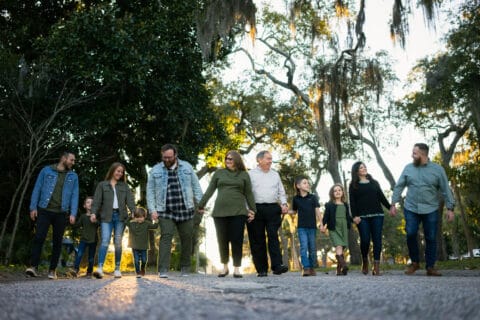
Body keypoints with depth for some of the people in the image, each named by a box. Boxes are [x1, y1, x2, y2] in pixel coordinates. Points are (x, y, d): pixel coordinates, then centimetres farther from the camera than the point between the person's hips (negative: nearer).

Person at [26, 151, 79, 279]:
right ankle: (34, 266, -9)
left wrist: (73, 213, -5)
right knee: (39, 238, -12)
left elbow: (75, 195, 5)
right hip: (44, 211, -2)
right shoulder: (46, 171, 6)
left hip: (61, 213, 2)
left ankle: (52, 270, 10)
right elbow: (37, 189, 5)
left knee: (57, 241, 3)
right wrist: (33, 207, -3)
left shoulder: (73, 176, 10)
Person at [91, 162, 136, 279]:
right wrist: (94, 212, -12)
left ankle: (117, 269, 9)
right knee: (105, 241, -14)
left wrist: (133, 211, -10)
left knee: (118, 243, 3)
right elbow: (97, 200, 3)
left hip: (120, 216, 2)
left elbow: (130, 199, 6)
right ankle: (100, 268, -21)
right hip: (106, 216, -2)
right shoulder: (102, 185, 11)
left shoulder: (124, 186, 16)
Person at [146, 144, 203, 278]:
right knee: (166, 238, -12)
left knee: (186, 239, 6)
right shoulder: (155, 170, 6)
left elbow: (196, 186, 9)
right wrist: (152, 209, -3)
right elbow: (150, 191, 5)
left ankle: (185, 268, 19)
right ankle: (163, 270, -12)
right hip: (165, 212, -1)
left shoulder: (187, 167, 8)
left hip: (185, 211, 2)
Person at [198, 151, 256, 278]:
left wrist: (252, 210, 5)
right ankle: (225, 267, 20)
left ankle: (237, 269, 5)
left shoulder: (244, 175, 9)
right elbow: (209, 191, 12)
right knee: (222, 240, 6)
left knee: (237, 240, -2)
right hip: (220, 212, 2)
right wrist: (201, 205, 8)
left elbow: (248, 194, 9)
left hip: (238, 212, -1)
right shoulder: (219, 173, 12)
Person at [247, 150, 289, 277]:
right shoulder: (251, 174, 7)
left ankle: (277, 265, -14)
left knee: (273, 236, -9)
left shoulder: (275, 174, 19)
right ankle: (262, 269, 5)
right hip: (256, 209, -2)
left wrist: (284, 204, 3)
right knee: (258, 240, 0)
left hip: (273, 209, 2)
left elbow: (281, 192, 21)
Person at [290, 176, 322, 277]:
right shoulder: (296, 199, 5)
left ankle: (312, 268, 18)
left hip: (312, 227, 1)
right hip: (301, 227, -1)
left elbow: (317, 211, 1)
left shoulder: (313, 197, 3)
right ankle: (306, 268, -11)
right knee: (304, 247, -10)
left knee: (312, 248, 7)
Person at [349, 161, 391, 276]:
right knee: (365, 240, -9)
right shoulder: (353, 185, 9)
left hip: (377, 215, 2)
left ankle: (376, 266, -6)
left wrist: (390, 207, 1)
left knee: (377, 239, -6)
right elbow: (352, 202, 2)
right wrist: (354, 216, -11)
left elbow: (382, 197, 15)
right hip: (362, 217, -2)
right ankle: (365, 261, 16)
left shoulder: (374, 183, 18)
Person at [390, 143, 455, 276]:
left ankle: (430, 267, 15)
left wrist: (450, 208, -4)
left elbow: (446, 190, 0)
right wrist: (393, 204, 2)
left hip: (431, 210, -1)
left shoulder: (438, 169, -2)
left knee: (431, 238, 3)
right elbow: (399, 187, 6)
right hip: (411, 209, 1)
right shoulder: (408, 168, 3)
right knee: (411, 234, -6)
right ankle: (415, 262, 15)